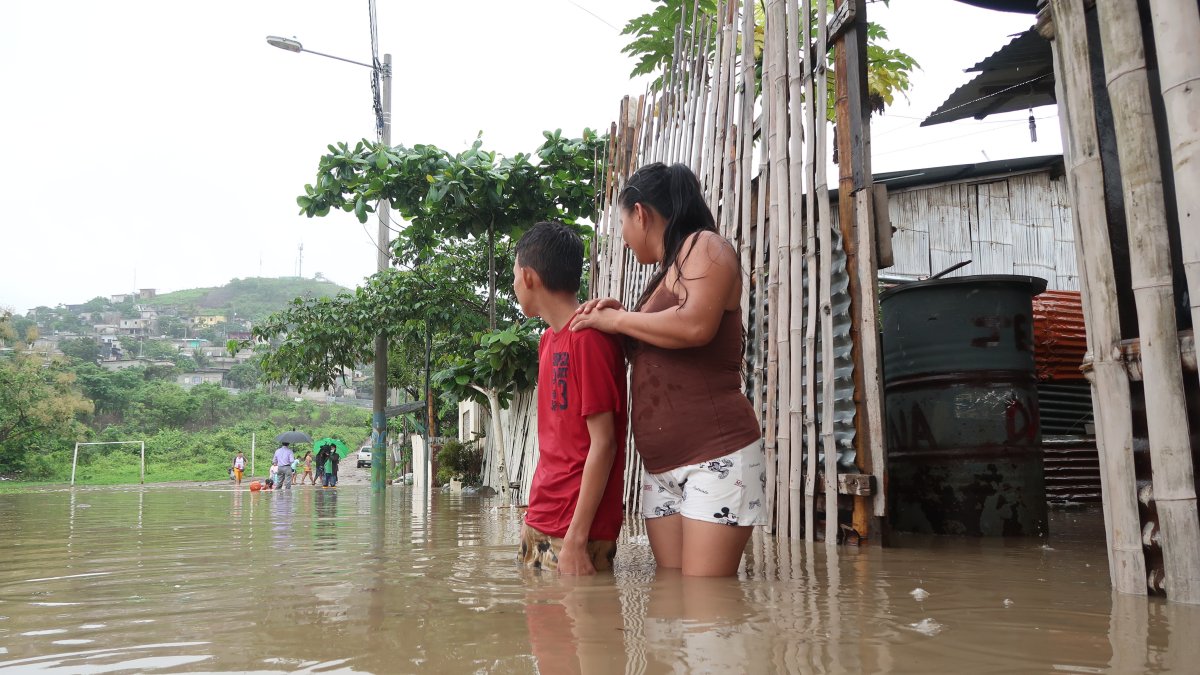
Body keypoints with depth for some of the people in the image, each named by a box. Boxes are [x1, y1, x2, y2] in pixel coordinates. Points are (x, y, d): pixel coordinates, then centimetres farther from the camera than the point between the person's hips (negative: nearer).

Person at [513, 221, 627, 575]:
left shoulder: (589, 338, -15)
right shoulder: (549, 338, 13)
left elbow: (603, 443, -18)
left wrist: (576, 539, -19)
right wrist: (536, 513, 14)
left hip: (577, 530, -8)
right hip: (539, 520, 8)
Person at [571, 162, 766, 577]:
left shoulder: (705, 246, -2)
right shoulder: (664, 273, 22)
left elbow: (696, 325, -21)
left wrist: (616, 319, -8)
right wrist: (619, 322, 9)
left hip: (717, 454, -8)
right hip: (662, 466, 8)